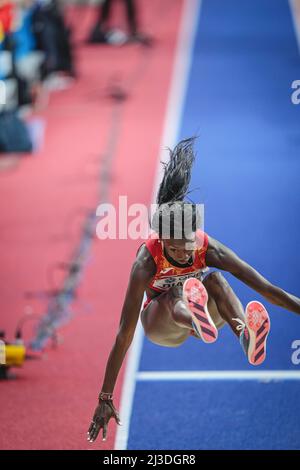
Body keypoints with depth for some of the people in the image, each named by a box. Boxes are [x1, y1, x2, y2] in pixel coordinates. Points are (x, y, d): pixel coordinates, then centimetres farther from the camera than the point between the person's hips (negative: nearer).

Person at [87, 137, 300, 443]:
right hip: (160, 323, -2)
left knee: (214, 279, -32)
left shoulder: (209, 250, -26)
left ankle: (247, 339, -58)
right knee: (173, 295, -36)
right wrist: (105, 398, -34)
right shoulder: (147, 261, -31)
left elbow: (268, 290, -26)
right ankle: (197, 321, -71)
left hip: (199, 313, 2)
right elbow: (125, 334, -33)